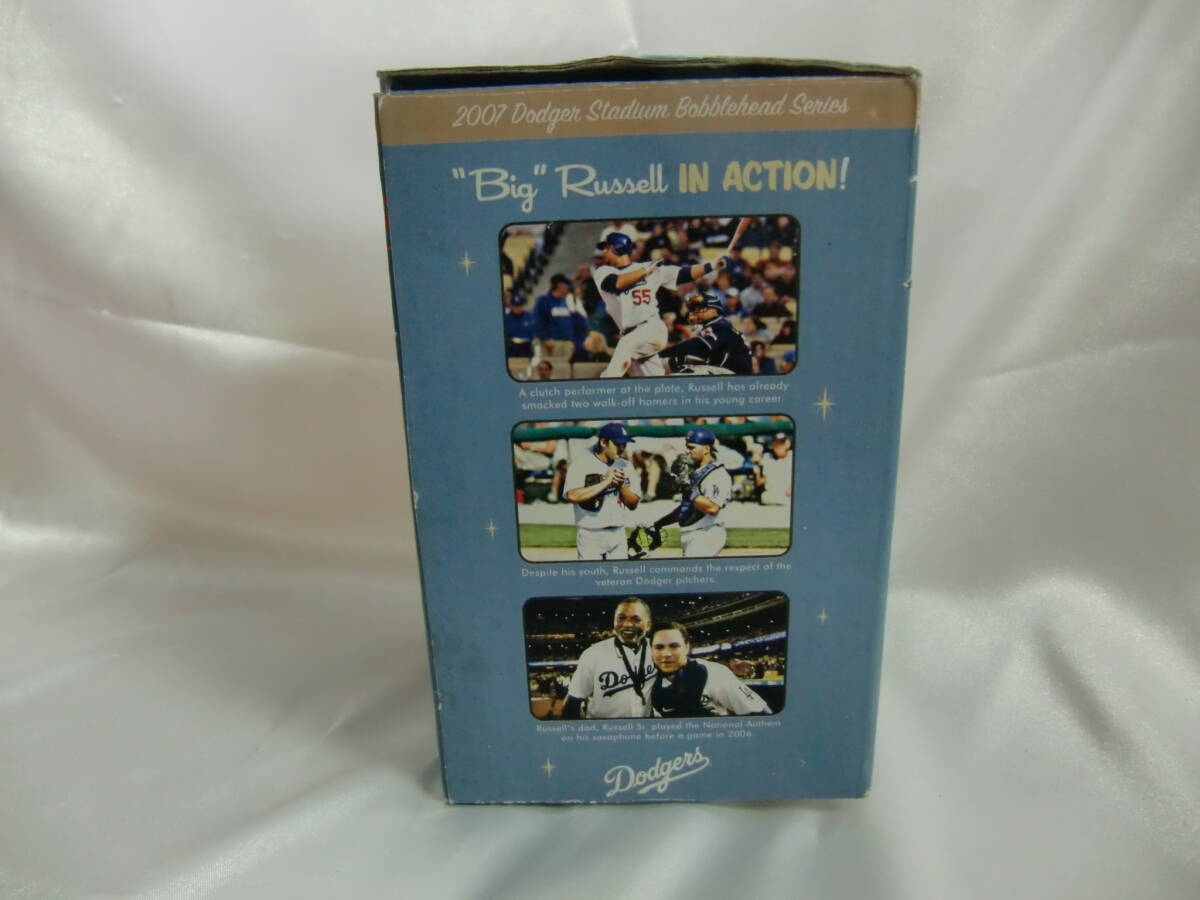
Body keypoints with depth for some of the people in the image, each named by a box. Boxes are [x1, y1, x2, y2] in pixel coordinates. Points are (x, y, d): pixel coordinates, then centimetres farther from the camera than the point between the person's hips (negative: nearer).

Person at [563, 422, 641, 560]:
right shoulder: (581, 464, -7)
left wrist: (621, 484, -8)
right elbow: (572, 495, -24)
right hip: (590, 535, -5)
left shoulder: (625, 466, 10)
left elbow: (633, 504, 10)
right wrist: (605, 482, -18)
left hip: (618, 534, 5)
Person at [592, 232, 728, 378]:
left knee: (626, 345, -31)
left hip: (652, 328, -3)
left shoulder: (652, 269, 7)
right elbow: (617, 283, -12)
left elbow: (682, 274, 5)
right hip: (629, 334, 3)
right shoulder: (603, 271, 9)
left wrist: (712, 265, -3)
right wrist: (644, 270, -13)